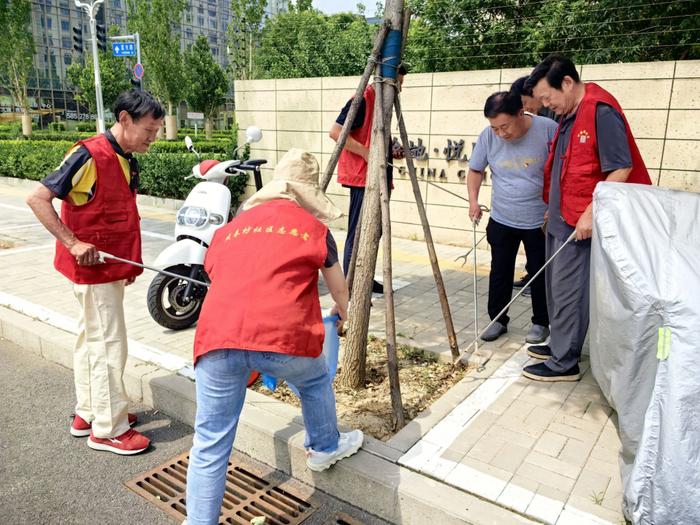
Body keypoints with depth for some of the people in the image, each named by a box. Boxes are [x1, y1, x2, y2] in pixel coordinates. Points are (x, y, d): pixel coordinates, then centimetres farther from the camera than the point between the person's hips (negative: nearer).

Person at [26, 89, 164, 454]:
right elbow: (37, 198, -18)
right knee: (108, 345, -2)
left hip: (111, 266, 9)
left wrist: (131, 260, 10)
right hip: (92, 266, -9)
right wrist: (72, 243, -22)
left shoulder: (127, 160, 8)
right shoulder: (89, 156, -18)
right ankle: (109, 430, 12)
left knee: (91, 339, 17)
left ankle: (88, 414, 32)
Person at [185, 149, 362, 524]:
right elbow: (339, 288, 27)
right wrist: (342, 313, 51)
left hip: (217, 337, 3)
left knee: (210, 444, 12)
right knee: (315, 381, 30)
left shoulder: (230, 229, 25)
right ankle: (324, 447, 52)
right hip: (280, 335, -2)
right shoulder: (313, 227, 15)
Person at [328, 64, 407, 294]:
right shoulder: (362, 99, -12)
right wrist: (366, 153, -21)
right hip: (362, 177, -10)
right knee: (358, 233, -6)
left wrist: (390, 152, 9)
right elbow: (335, 131, -19)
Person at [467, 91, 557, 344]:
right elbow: (475, 170, 5)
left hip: (540, 221, -2)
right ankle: (498, 320, 26)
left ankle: (541, 322, 27)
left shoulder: (548, 129, -18)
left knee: (540, 273, 10)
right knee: (499, 273, 10)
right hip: (502, 220, 3)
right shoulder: (487, 136, -10)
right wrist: (473, 200, -8)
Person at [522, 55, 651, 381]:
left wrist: (591, 213, -22)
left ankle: (564, 363, 8)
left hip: (580, 225, -10)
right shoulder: (569, 115, 13)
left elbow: (621, 170, -21)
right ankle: (560, 345, 31)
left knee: (567, 292, -3)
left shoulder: (601, 112, -17)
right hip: (560, 220, 10)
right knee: (557, 288, 17)